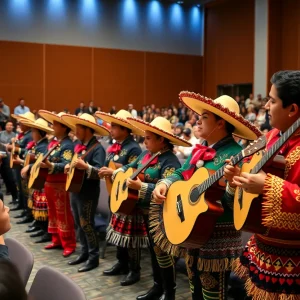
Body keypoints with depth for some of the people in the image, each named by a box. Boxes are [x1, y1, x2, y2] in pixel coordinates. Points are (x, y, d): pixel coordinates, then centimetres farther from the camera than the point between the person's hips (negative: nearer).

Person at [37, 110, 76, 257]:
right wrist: (40, 160, 4)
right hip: (49, 183, 9)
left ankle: (69, 245, 6)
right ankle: (57, 240, 28)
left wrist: (50, 166, -38)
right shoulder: (52, 141, 11)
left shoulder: (68, 145, -16)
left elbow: (66, 165, -26)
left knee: (63, 215, -3)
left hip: (60, 185, -9)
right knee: (53, 213, 16)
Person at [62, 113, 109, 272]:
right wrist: (69, 166, 0)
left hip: (88, 193, -9)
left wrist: (85, 166, -39)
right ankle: (84, 252, 28)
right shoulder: (79, 146, 10)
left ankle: (93, 257, 10)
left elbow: (99, 172, -24)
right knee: (79, 224, 16)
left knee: (87, 225, -2)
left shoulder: (97, 148, -15)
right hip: (74, 190, 9)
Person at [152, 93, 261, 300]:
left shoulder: (235, 154, -18)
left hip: (217, 236, -8)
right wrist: (164, 183, -1)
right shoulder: (200, 150, 8)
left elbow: (236, 202, -24)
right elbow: (182, 174, 18)